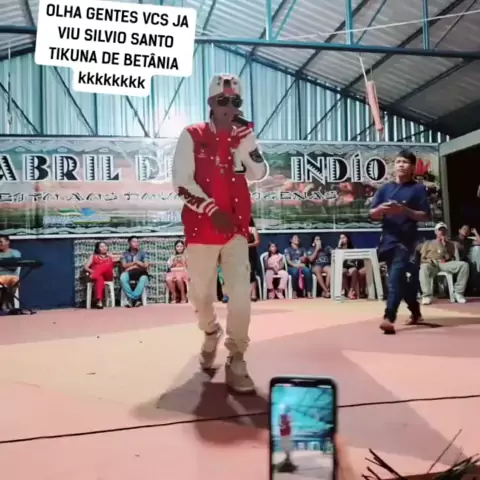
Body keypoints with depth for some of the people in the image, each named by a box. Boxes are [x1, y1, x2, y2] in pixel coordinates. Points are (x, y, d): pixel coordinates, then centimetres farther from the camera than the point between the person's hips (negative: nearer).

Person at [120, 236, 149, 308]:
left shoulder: (143, 253, 12)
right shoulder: (125, 254, 14)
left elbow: (146, 265, -2)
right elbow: (124, 265, -1)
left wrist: (131, 266, -4)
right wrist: (135, 262, -4)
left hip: (140, 273, 0)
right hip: (129, 273, 1)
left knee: (144, 278, -38)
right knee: (123, 277, -36)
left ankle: (132, 299, -39)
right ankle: (137, 299, -36)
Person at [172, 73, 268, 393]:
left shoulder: (244, 136, 9)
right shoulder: (192, 136, 0)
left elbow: (259, 174, -4)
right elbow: (182, 183, -8)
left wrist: (246, 139, -13)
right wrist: (212, 210, -15)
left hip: (236, 225, 2)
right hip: (201, 226, -1)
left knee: (240, 292, -8)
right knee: (201, 292, 9)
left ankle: (236, 361, 4)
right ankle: (211, 334, 41)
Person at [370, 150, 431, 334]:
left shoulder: (418, 189, 0)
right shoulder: (385, 188, 10)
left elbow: (425, 216, -4)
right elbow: (372, 214, 9)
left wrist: (404, 210, -18)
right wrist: (381, 208, -13)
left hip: (406, 241, -5)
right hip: (388, 239, 5)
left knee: (395, 277, -17)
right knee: (400, 279, 13)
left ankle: (389, 317, -21)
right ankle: (415, 312, 32)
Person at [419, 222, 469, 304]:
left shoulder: (450, 244, 26)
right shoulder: (428, 243, 22)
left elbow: (449, 258, 8)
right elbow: (422, 259, 12)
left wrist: (444, 247, -3)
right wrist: (430, 261, -10)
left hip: (445, 264, 2)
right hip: (432, 264, -2)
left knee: (464, 265, -25)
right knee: (424, 267, -41)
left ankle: (458, 293, -22)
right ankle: (427, 296, -44)